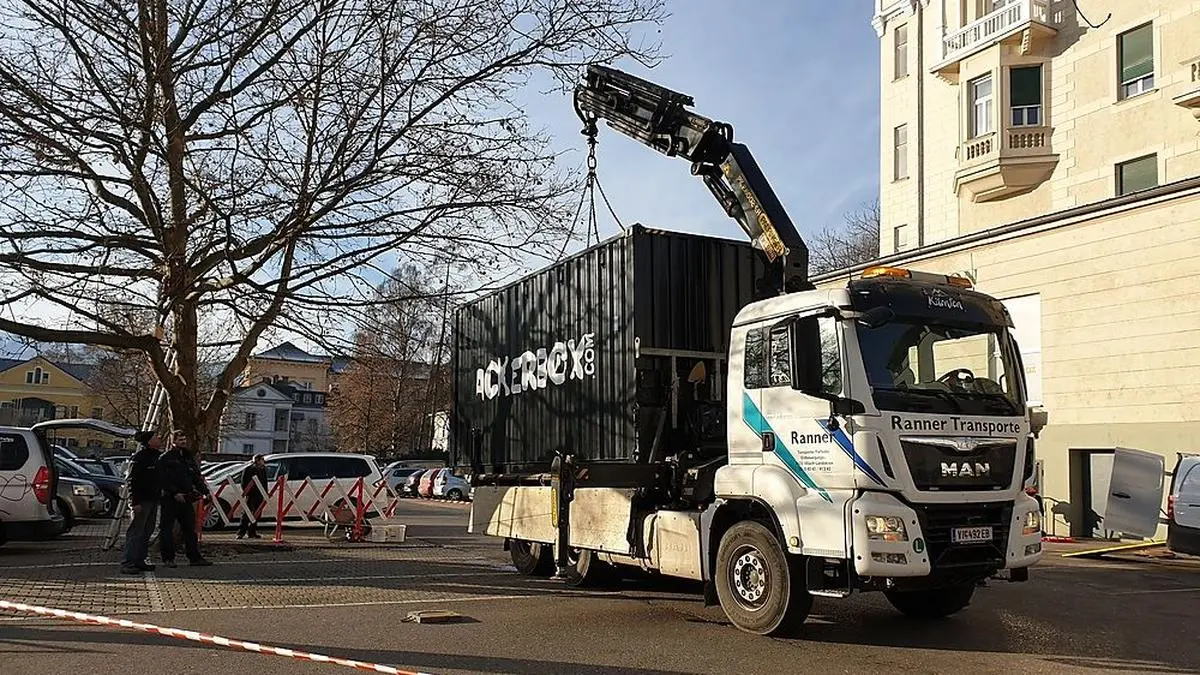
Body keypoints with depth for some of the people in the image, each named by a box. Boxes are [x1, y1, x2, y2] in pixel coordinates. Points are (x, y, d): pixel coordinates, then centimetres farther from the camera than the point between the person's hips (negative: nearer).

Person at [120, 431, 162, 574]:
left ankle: (139, 561, 18)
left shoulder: (155, 456, 15)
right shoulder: (138, 458, -12)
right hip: (141, 501, -9)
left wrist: (158, 497, 17)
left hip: (153, 501, 9)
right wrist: (135, 502, -21)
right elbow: (133, 481, -16)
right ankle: (127, 563, -7)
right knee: (135, 532, -8)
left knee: (147, 532, 12)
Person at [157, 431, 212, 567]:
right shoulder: (165, 459, -4)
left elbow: (197, 477, 16)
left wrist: (205, 491, 0)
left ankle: (195, 557, 11)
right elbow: (164, 479, -13)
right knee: (167, 528, -1)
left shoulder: (188, 459, 18)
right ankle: (168, 558, 5)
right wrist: (175, 493, -21)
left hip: (186, 499, 7)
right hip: (170, 499, -6)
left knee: (190, 528, 7)